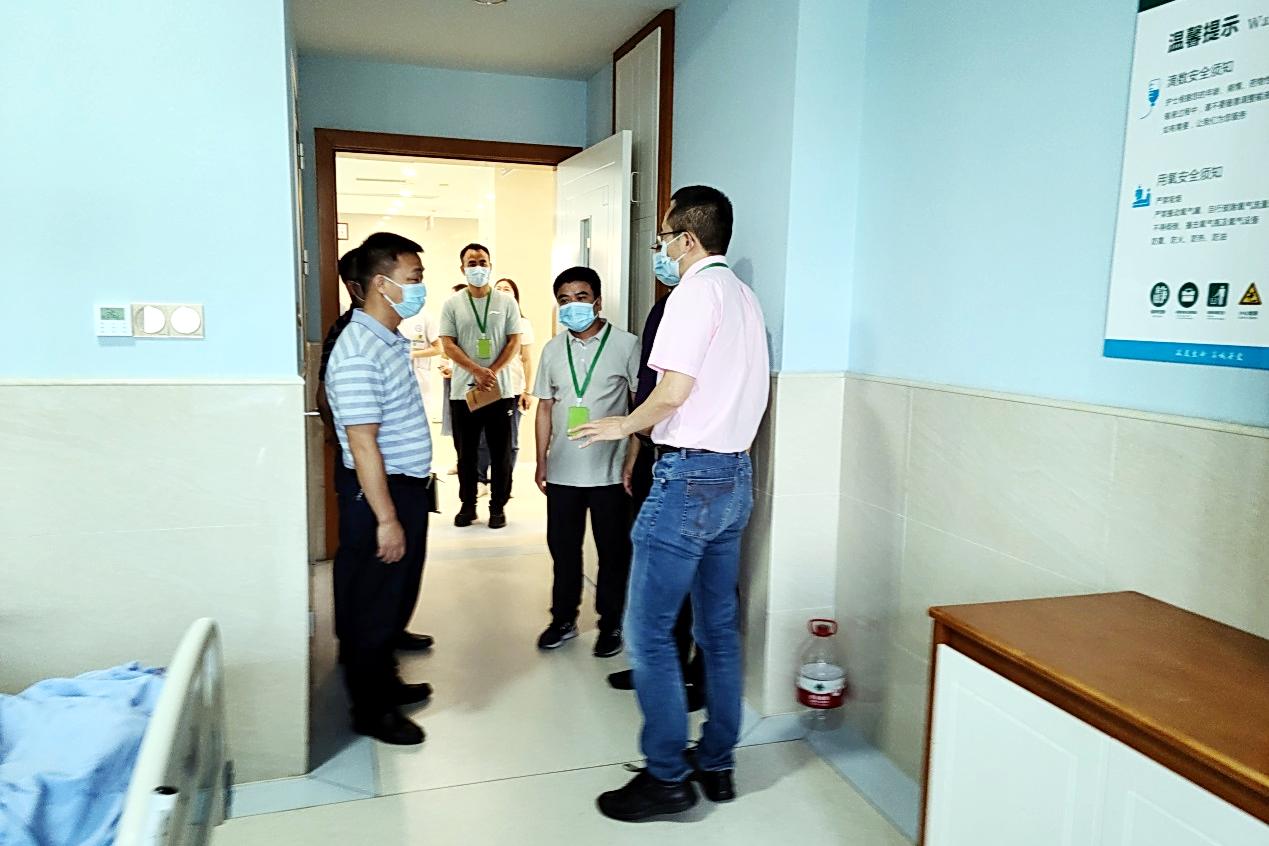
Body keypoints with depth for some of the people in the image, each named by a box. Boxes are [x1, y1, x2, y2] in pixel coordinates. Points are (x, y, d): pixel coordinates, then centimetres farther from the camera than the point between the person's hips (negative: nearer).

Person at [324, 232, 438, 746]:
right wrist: (386, 518, -22)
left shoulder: (392, 340, 9)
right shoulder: (358, 353, -22)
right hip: (379, 492, -10)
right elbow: (363, 444, -24)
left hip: (408, 485, 10)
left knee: (397, 597, 21)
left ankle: (384, 682, 38)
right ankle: (370, 710, 20)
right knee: (372, 603, 5)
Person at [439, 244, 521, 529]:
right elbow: (448, 345, -2)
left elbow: (514, 343, 0)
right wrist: (477, 371, -16)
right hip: (463, 391, 1)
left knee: (501, 452, 5)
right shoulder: (452, 304, 4)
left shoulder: (506, 302, 3)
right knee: (466, 452, 9)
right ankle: (467, 504, 22)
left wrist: (492, 372, -13)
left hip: (500, 390, 0)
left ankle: (498, 506, 16)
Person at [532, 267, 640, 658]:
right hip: (562, 472, 4)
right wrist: (541, 461, 9)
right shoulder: (552, 350, 8)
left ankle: (611, 624, 24)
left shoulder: (626, 345, -5)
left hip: (610, 472, -4)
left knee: (613, 551, 8)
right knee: (563, 548, 13)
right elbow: (545, 408, 12)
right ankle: (563, 619, 30)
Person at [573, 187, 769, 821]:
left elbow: (673, 390, -21)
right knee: (719, 627, 15)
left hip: (690, 476, -10)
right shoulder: (744, 295, 15)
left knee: (647, 630, 0)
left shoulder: (696, 292, -12)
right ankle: (717, 764, 25)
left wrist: (623, 426, -4)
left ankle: (667, 776, 9)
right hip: (736, 476, 10)